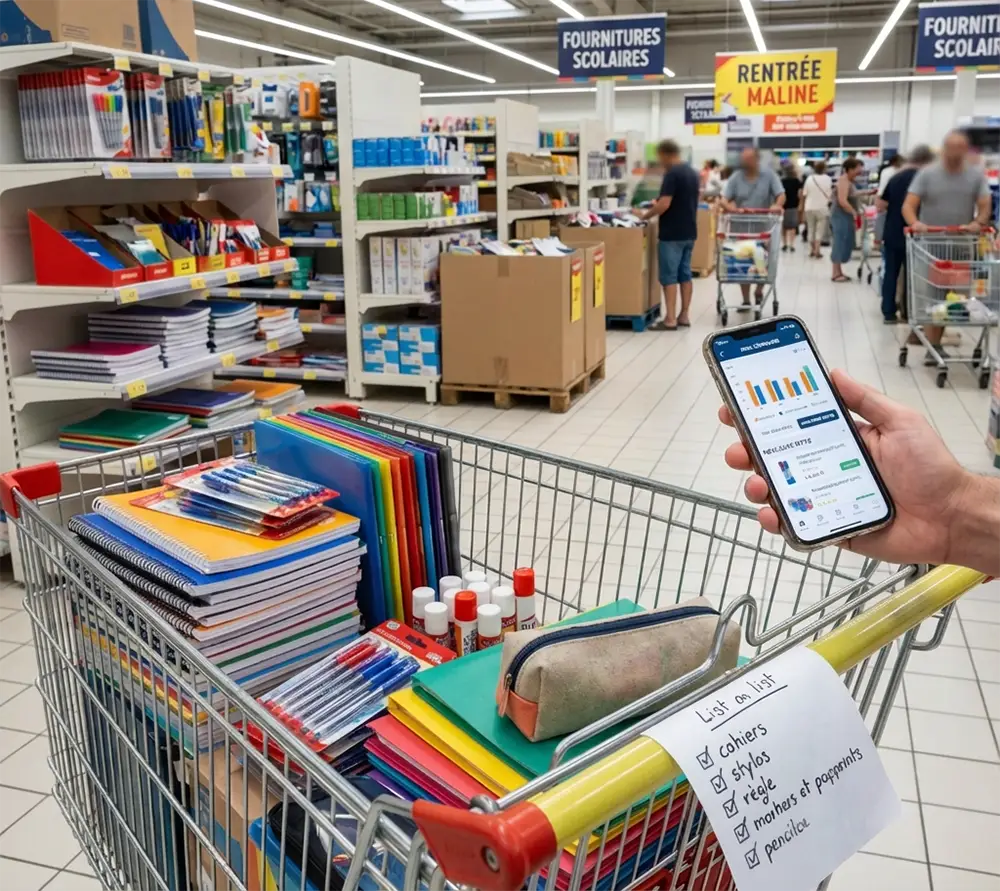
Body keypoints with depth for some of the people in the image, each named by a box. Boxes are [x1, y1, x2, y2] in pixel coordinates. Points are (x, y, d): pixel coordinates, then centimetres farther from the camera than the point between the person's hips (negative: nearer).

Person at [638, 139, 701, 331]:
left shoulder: (672, 173, -16)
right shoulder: (692, 173, 12)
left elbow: (664, 205, -22)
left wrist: (646, 215, -7)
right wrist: (658, 206, 24)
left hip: (672, 233, -9)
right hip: (689, 232, 9)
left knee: (669, 276, -5)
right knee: (685, 274, 11)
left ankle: (670, 319, -5)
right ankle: (684, 316, 14)